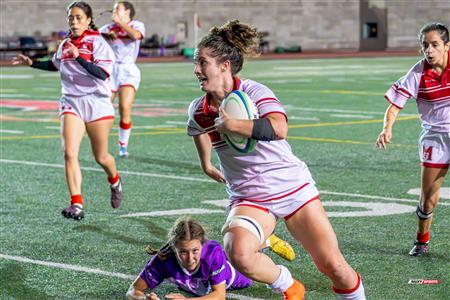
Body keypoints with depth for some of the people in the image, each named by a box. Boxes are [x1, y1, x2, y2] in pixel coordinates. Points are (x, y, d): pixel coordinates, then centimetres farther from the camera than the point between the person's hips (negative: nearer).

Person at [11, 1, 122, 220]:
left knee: (101, 158, 10)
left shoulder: (97, 42, -9)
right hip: (71, 103, 4)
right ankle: (76, 205, -18)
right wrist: (31, 63, 22)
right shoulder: (66, 44, 9)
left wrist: (79, 57, -29)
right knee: (70, 153, -16)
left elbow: (103, 73, -22)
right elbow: (55, 65, 31)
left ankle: (115, 182, 44)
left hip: (96, 103, -4)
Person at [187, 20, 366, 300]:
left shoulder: (254, 92, -16)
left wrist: (232, 125, -36)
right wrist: (207, 165, 31)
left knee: (333, 266, -5)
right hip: (249, 198, 3)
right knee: (239, 254, -29)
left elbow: (279, 128, -37)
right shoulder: (199, 111, 0)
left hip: (293, 186, -3)